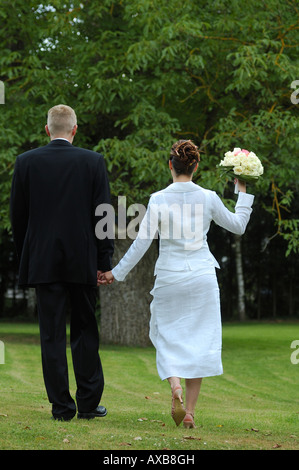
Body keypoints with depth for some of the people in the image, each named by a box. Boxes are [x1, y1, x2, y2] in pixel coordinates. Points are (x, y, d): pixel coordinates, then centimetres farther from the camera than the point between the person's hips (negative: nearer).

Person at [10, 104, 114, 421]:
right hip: (83, 262, 0)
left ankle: (62, 406, 4)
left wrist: (25, 258, 12)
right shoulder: (93, 161, -3)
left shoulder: (26, 162, -1)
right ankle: (89, 403, 11)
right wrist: (105, 261, 2)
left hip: (43, 261, 0)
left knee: (52, 335, 4)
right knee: (85, 331, 11)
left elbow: (17, 216, 3)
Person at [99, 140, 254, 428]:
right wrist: (243, 193, 21)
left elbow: (141, 243, -7)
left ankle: (175, 385, -16)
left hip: (169, 277, -1)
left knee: (167, 335, 13)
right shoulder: (208, 198, -3)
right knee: (199, 339, 8)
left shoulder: (158, 200, -8)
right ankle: (190, 412, 6)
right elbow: (238, 226, 11)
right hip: (201, 276, 1)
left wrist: (116, 273, 2)